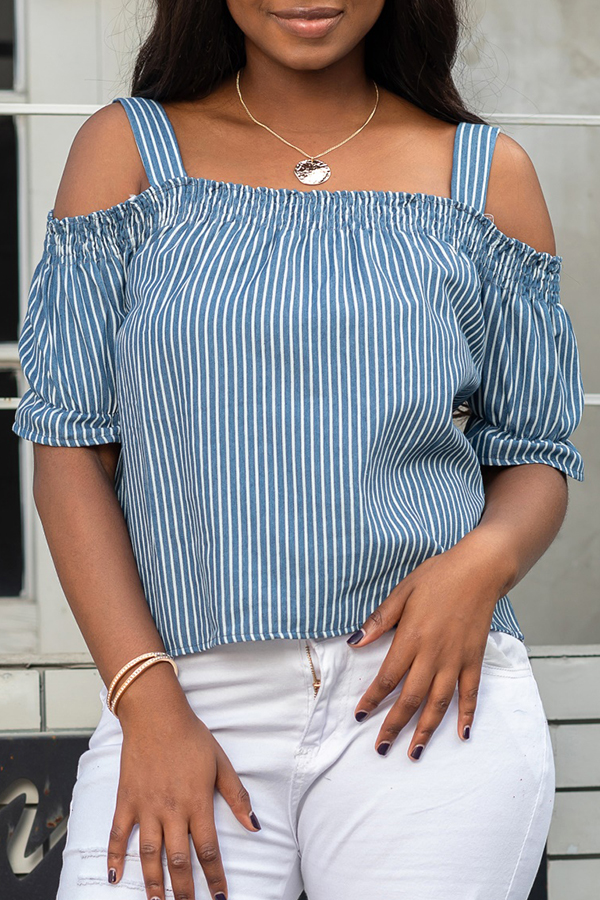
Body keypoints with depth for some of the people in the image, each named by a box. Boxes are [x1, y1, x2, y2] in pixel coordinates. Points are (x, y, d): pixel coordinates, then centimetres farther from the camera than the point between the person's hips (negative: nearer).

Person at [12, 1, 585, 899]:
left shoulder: (488, 174, 10)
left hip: (427, 687, 1)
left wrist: (485, 560, -10)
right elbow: (70, 451, 3)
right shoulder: (126, 148, 8)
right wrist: (147, 702, -8)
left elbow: (535, 457, 14)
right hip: (188, 688, 0)